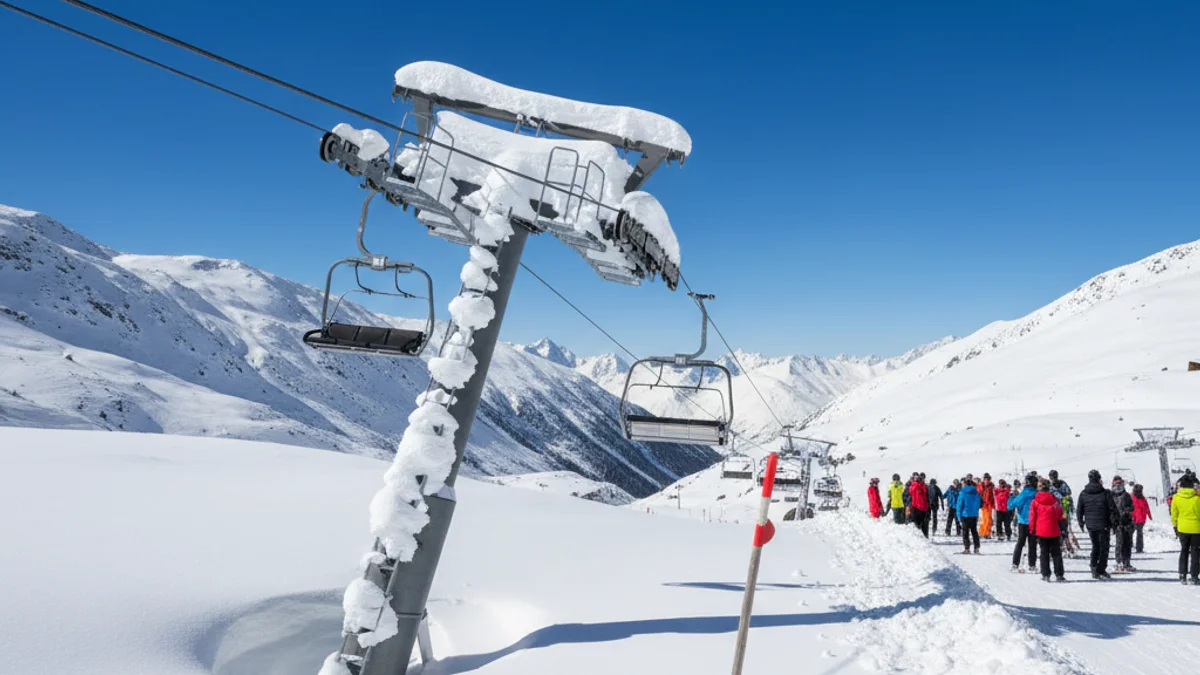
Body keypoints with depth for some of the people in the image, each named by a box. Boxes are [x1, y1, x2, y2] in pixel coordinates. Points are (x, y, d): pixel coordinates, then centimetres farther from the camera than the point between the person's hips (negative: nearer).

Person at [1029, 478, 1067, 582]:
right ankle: (1059, 575, 6)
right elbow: (1060, 515, 6)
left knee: (1044, 553, 7)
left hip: (1041, 531, -1)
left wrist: (1032, 530, 5)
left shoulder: (1035, 501, -5)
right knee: (1056, 553, 8)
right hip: (1054, 531, 1)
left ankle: (1045, 574, 5)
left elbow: (1032, 516, -3)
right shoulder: (1054, 500, -2)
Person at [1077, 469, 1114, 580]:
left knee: (1095, 546, 18)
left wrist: (1081, 524, 13)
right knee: (1104, 547, 7)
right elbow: (1112, 509, -7)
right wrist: (1113, 524, 3)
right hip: (1103, 525, -3)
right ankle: (1101, 570, 2)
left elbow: (1078, 511, 2)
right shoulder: (1105, 493, -8)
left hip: (1090, 525, 3)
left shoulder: (1083, 494, -1)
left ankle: (1094, 568, 10)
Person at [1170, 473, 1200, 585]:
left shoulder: (1176, 497, -6)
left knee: (1184, 551, 14)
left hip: (1182, 528, 2)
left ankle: (1183, 576, 12)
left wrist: (1175, 525, 17)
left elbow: (1174, 514, 3)